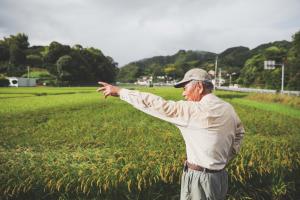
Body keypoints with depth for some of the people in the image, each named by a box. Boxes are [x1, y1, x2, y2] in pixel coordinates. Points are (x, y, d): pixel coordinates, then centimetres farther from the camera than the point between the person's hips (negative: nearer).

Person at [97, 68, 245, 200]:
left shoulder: (197, 110, -23)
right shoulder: (228, 108, 3)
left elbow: (158, 105, -23)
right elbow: (239, 132, 20)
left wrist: (119, 91, -17)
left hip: (200, 179, -8)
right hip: (219, 176, 8)